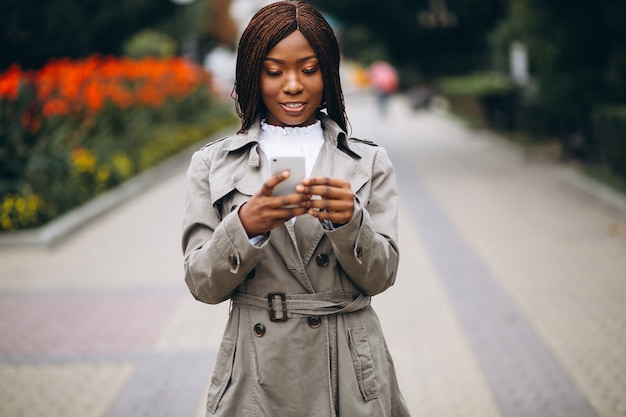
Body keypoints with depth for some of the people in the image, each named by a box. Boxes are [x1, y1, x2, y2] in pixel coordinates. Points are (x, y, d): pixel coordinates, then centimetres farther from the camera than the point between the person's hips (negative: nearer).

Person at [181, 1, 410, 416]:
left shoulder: (370, 162, 4)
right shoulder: (213, 164, 2)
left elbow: (380, 276, -4)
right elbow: (202, 284, -4)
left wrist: (349, 220, -22)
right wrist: (245, 225, -22)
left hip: (351, 369, 1)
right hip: (256, 373, 0)